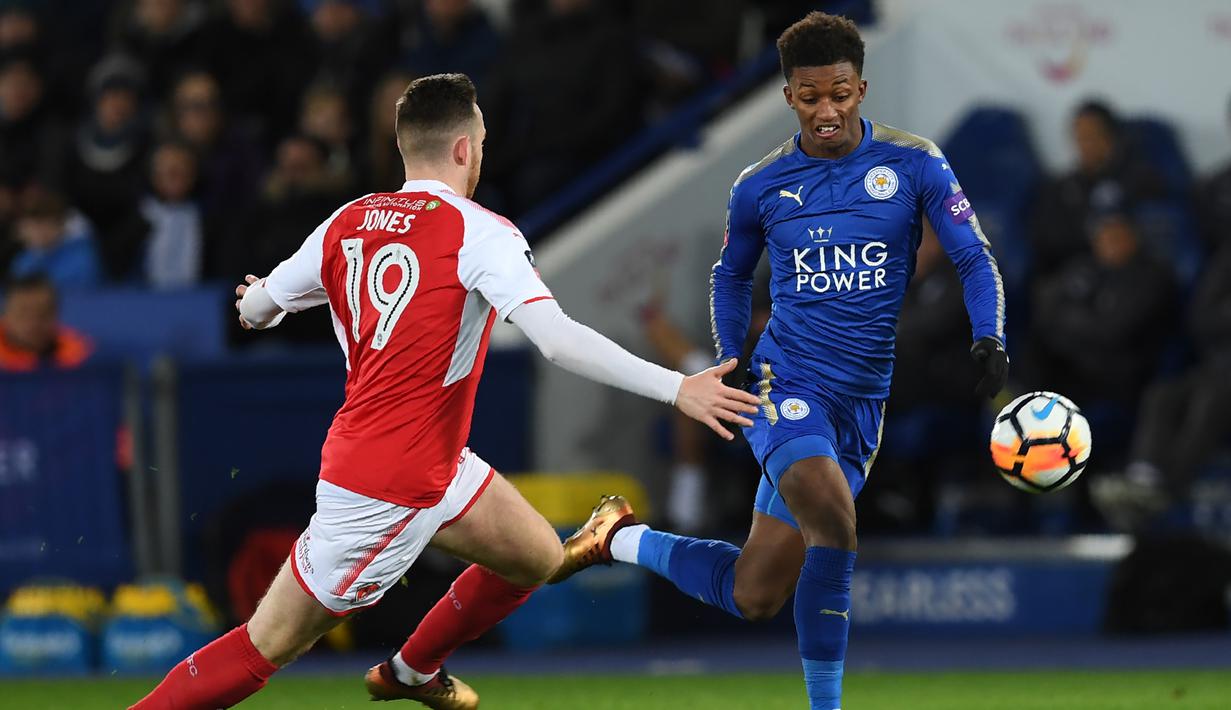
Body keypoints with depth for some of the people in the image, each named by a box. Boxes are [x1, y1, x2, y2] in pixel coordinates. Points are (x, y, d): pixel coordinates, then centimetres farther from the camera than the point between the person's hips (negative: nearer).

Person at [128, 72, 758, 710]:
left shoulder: (347, 222, 3)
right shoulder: (478, 232, -18)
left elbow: (256, 310, 15)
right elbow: (558, 339, -28)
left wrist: (255, 302, 40)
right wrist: (676, 389, -28)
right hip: (386, 490, -9)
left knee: (537, 558, 24)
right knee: (266, 649, -1)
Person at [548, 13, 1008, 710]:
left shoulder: (913, 164, -2)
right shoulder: (760, 187, 2)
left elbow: (975, 259, 0)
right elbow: (731, 277, 20)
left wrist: (989, 339, -18)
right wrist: (729, 369, 9)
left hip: (862, 403, 2)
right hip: (785, 383, -2)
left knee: (754, 595, 2)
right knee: (834, 523, -31)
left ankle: (622, 536, 28)